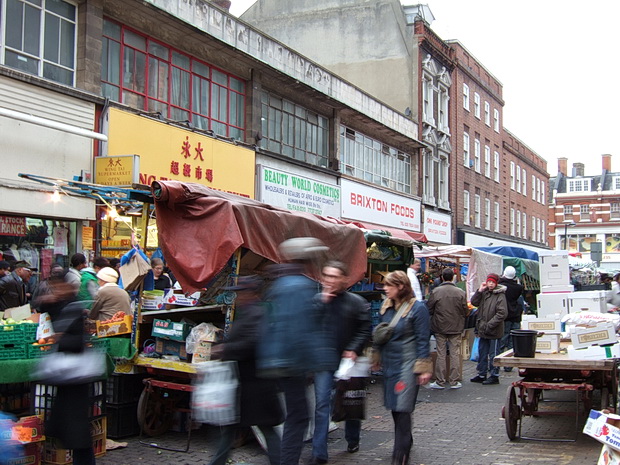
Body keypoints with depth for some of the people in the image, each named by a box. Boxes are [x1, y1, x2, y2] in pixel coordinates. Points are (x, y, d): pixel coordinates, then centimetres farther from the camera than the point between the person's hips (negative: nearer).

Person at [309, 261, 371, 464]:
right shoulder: (317, 299, 3)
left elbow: (365, 330, -2)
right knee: (322, 404, -5)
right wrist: (323, 302, -14)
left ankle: (353, 440, 36)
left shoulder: (357, 302, -2)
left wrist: (354, 350, -14)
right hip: (323, 360, 0)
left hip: (347, 359, 0)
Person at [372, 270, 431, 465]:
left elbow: (423, 339, -11)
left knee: (402, 409, -7)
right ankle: (405, 442, 34)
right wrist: (377, 357, 21)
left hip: (407, 363, -7)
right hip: (389, 363, 7)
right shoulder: (386, 306, 8)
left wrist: (423, 368, -13)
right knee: (394, 406, 15)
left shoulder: (417, 308, -11)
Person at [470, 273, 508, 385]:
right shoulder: (484, 293, 8)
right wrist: (479, 291, -7)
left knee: (493, 354, 2)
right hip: (483, 330, 7)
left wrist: (490, 325, -19)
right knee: (482, 353, 16)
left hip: (494, 331, -7)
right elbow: (474, 302, 4)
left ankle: (494, 376, 11)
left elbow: (502, 313, -18)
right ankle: (482, 375, 27)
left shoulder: (500, 295, -12)